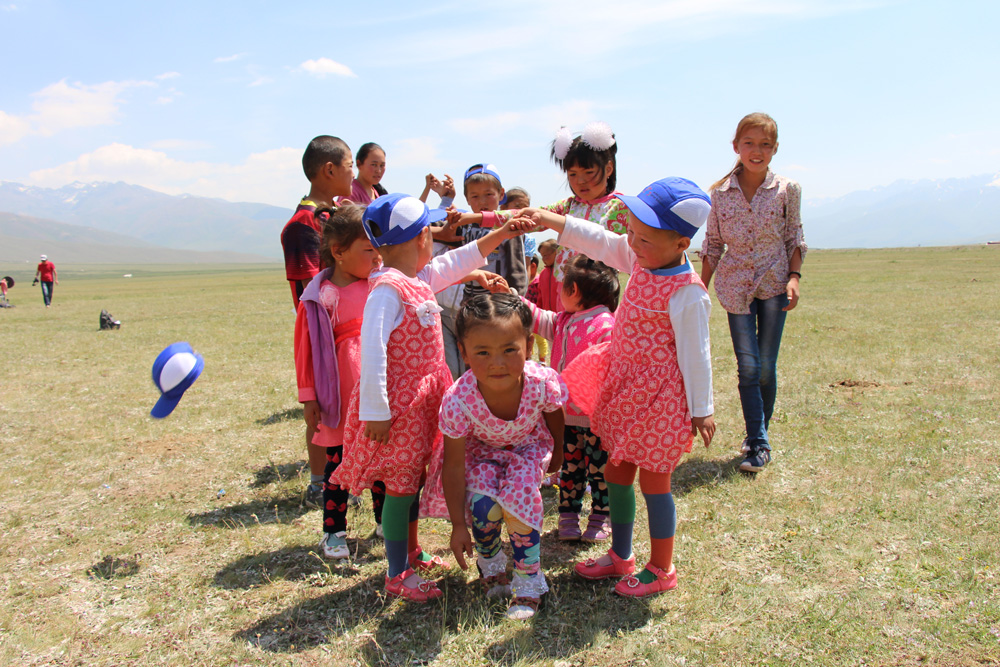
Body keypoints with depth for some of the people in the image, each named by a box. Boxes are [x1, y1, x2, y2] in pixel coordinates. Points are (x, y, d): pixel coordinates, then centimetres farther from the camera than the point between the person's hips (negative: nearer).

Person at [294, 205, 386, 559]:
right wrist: (308, 397, -4)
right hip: (340, 397, -3)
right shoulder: (320, 297, -9)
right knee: (338, 463, 9)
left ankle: (385, 520, 31)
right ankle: (333, 531, 23)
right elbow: (306, 347, -5)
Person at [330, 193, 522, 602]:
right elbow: (372, 350, -25)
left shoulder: (421, 279, 8)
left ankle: (410, 553, 36)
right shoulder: (387, 288, -21)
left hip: (420, 400, 9)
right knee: (400, 485, 1)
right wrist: (375, 411, -27)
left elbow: (459, 261, 23)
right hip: (398, 405, -9)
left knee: (412, 479, 20)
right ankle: (397, 575, 14)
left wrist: (503, 232, 23)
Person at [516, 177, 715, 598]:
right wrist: (547, 219, 0)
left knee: (653, 481, 5)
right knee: (616, 471, 17)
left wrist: (701, 410, -12)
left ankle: (661, 569, 26)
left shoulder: (687, 294, -23)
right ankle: (620, 557, 36)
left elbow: (695, 354, -18)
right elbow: (599, 242, 6)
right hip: (624, 385, 9)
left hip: (659, 397, -9)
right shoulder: (640, 259, -1)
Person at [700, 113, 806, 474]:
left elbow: (794, 238, 6)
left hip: (774, 283, 0)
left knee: (766, 367, 3)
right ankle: (758, 443, 2)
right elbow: (713, 243, 5)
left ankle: (758, 436, 21)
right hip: (735, 285, 0)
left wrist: (794, 277, -7)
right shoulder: (720, 192, -2)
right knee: (747, 366, -4)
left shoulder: (787, 189, -3)